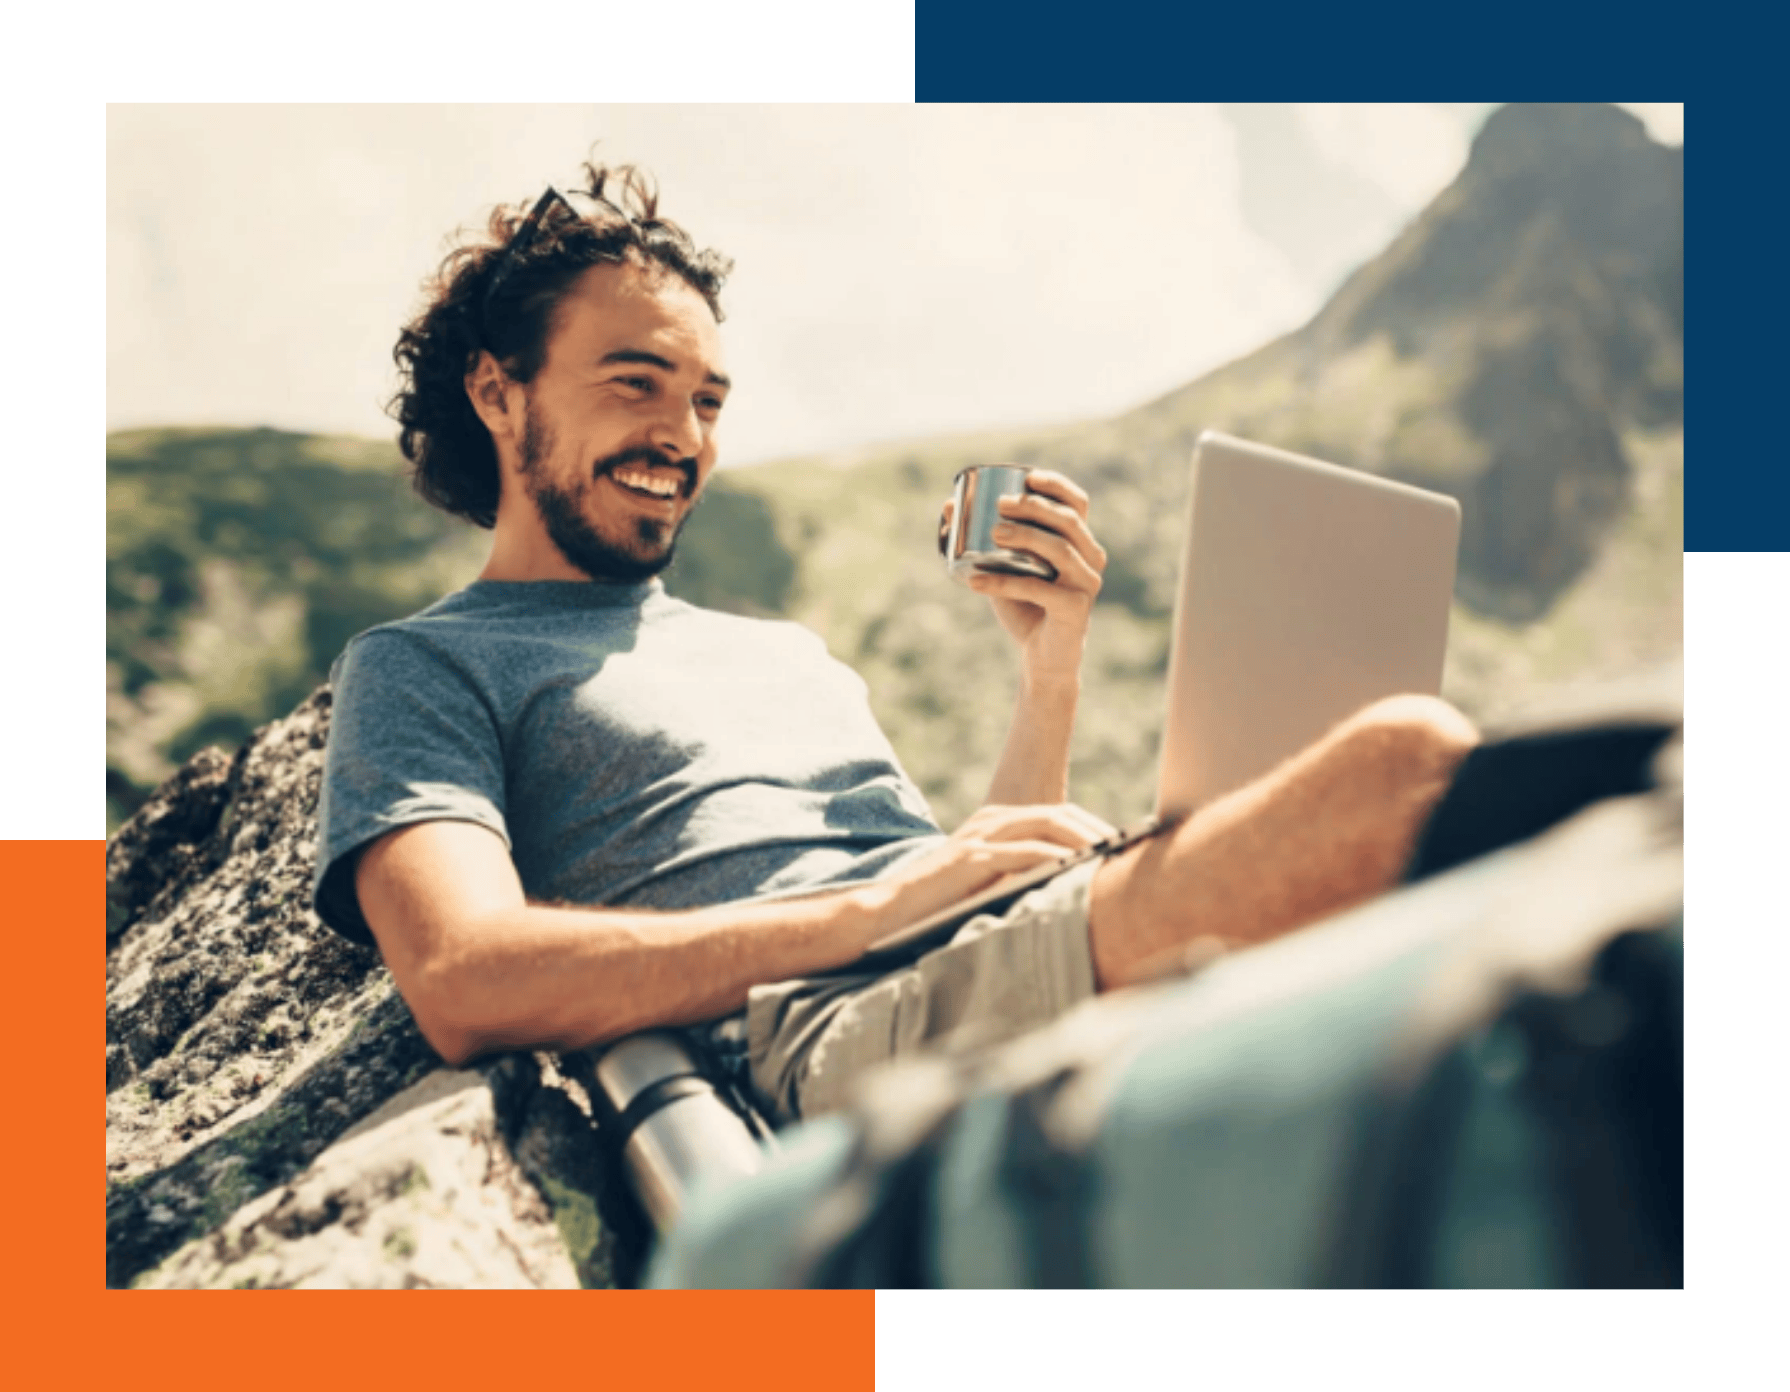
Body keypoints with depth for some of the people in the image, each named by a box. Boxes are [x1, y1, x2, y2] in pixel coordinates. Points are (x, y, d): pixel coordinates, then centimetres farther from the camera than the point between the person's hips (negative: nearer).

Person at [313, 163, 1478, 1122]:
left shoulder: (792, 651, 33)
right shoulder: (422, 666, 13)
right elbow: (466, 985, -9)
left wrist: (1054, 673, 10)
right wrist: (875, 907, -14)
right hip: (835, 1027, -7)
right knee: (1407, 764, -28)